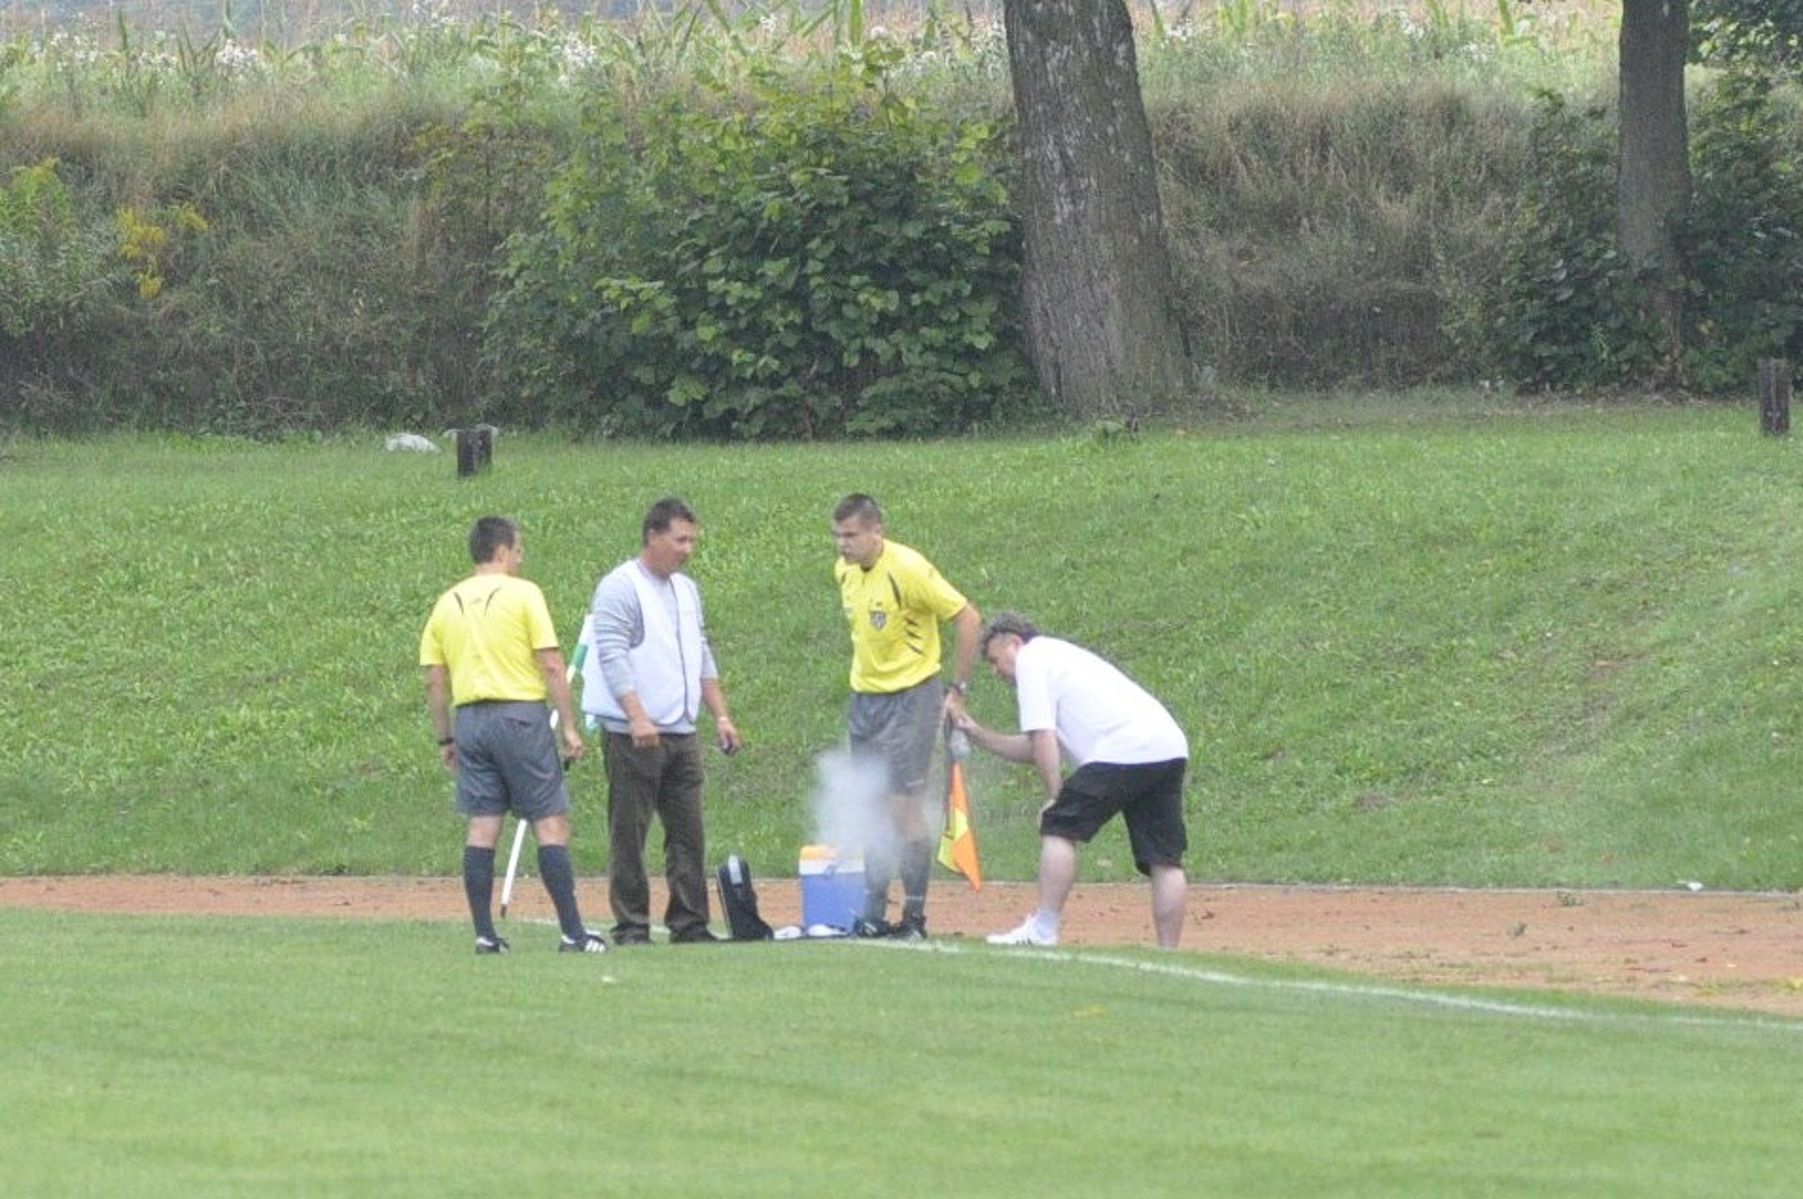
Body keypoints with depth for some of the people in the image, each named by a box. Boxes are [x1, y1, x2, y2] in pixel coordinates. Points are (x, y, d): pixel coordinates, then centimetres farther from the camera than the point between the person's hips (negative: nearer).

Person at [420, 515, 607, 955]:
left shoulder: (447, 604, 10)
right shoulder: (523, 594, -4)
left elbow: (434, 681, 10)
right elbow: (552, 666, -9)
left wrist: (446, 738, 18)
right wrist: (569, 726, -5)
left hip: (470, 718, 5)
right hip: (521, 714, -5)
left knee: (482, 827, 6)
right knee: (551, 823, -2)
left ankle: (484, 933, 3)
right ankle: (573, 932, -6)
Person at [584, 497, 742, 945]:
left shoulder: (687, 590, 17)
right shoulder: (619, 588, -8)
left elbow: (702, 658, 24)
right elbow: (613, 657, -17)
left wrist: (721, 715, 15)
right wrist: (637, 719, -26)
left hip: (682, 735, 7)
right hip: (633, 736, -7)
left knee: (689, 832, 5)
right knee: (630, 835, -3)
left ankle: (689, 923, 9)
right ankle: (631, 927, 0)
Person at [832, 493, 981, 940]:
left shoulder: (907, 570, -17)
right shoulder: (845, 572, 5)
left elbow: (968, 619, -15)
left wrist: (956, 691, -12)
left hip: (910, 697, -7)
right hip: (864, 698, 7)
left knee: (905, 806, -8)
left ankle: (914, 916, -2)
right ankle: (873, 915, 11)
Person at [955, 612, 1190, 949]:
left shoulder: (1031, 659, 7)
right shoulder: (1060, 654, 35)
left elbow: (1042, 736, -4)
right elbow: (1038, 747, 37)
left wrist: (1056, 796, -3)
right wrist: (979, 735, 35)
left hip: (1124, 750, -9)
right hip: (1170, 747, 9)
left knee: (1059, 826, 0)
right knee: (1163, 858, 5)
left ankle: (1043, 931, -4)